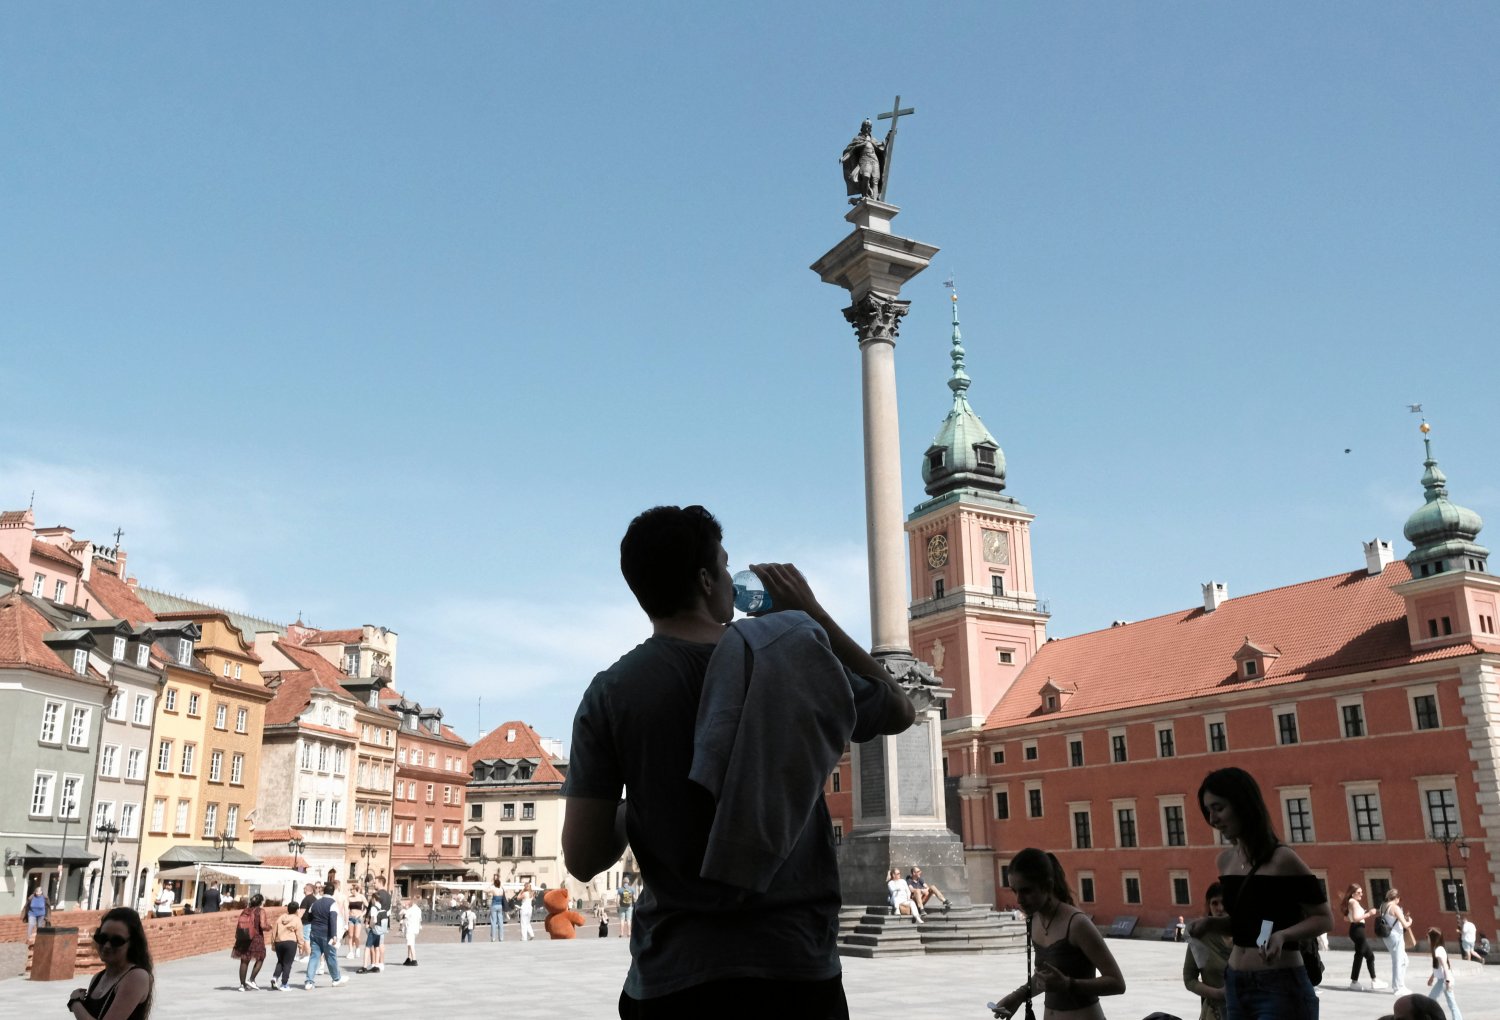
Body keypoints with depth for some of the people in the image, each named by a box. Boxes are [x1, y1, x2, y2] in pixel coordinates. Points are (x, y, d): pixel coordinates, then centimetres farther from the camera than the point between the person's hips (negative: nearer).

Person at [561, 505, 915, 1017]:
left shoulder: (610, 694, -7)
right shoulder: (792, 658, -6)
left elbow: (583, 859, -7)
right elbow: (899, 710, 12)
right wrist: (815, 614, 12)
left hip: (673, 974, 0)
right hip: (797, 966, 0)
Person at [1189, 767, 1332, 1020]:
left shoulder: (1282, 859, -13)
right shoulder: (1225, 861, 7)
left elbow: (1324, 918, -8)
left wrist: (1283, 935, -25)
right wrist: (1210, 923, 1)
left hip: (1280, 987, -7)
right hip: (1235, 985, 7)